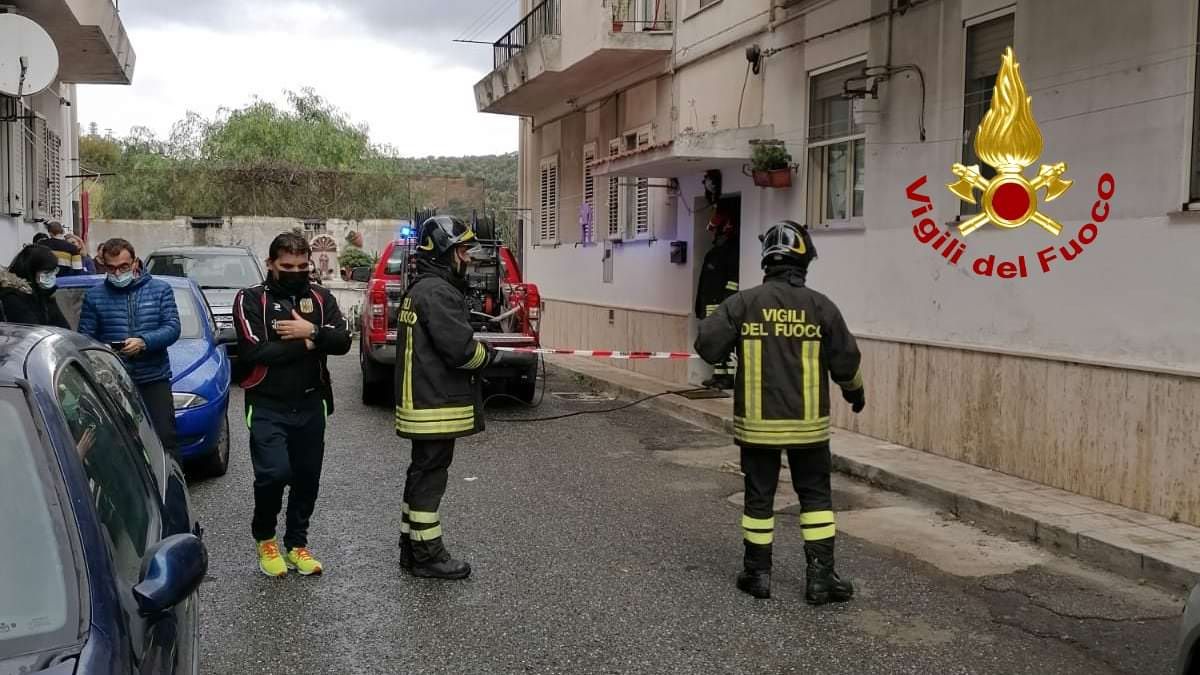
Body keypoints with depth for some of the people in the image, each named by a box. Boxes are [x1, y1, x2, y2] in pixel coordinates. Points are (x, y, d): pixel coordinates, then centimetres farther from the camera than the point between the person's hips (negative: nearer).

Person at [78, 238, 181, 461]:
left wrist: (144, 342, -18)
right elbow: (85, 336, 8)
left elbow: (173, 327, -1)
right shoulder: (94, 296, 10)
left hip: (154, 379, -1)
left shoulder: (160, 289, 8)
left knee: (165, 438, -5)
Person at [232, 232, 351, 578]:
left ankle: (297, 544, 27)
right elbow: (254, 351, -17)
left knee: (307, 476, 9)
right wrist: (306, 345, -11)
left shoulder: (320, 298, 7)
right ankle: (264, 537, 12)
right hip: (268, 406, -4)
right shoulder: (251, 299, -4)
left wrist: (312, 331, -21)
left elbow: (343, 341, -5)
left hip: (310, 405, 4)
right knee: (274, 473, -14)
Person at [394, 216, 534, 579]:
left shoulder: (421, 289, 16)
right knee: (430, 475, -2)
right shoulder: (437, 291, -18)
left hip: (424, 401, 10)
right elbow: (461, 350, -22)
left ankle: (412, 547, 26)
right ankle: (428, 556, 7)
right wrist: (509, 358, -13)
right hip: (435, 405, -10)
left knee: (423, 473, 16)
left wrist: (484, 351, 12)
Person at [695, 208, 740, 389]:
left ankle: (731, 376, -10)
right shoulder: (713, 252, 22)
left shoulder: (733, 252, -9)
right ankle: (718, 375, 16)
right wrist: (700, 306, 23)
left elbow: (733, 281, -17)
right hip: (710, 305, 10)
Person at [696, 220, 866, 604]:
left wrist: (736, 343, 14)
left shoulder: (743, 303, -7)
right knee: (815, 496, 12)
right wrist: (855, 392, 21)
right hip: (807, 423, 0)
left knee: (759, 495, 11)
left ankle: (757, 573, 19)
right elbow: (845, 361, 0)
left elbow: (707, 347, -8)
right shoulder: (821, 306, -5)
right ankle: (820, 576, 11)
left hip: (757, 422, 0)